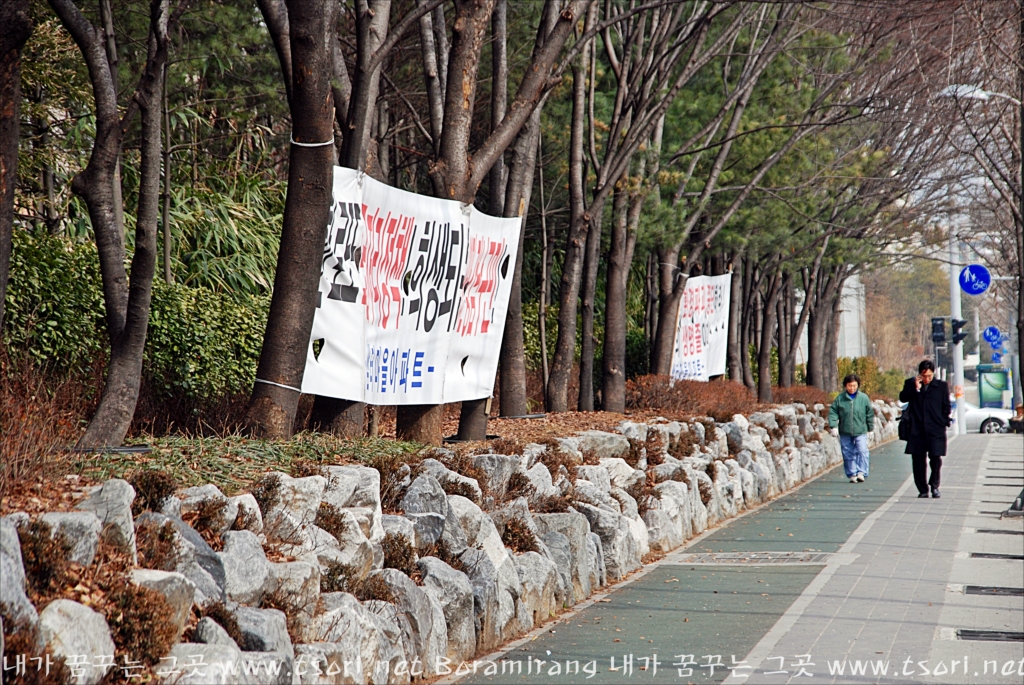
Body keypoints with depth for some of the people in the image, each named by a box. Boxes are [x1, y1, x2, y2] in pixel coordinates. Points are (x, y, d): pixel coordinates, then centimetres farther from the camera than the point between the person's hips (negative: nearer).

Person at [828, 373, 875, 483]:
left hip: (860, 431, -1)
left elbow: (870, 413, 8)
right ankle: (852, 474, 15)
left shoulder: (863, 398, -2)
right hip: (845, 432, 1)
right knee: (848, 454, 6)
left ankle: (861, 473, -13)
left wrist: (870, 427, 12)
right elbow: (833, 412, 0)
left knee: (862, 451, -15)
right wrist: (833, 426, -10)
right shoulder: (840, 398, -2)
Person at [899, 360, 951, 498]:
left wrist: (945, 423, 2)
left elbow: (946, 407, 9)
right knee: (919, 460, 1)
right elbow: (903, 398, -4)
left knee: (936, 458, -7)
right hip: (917, 430, 1)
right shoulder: (910, 384, 8)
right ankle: (922, 489, 8)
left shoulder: (941, 386, 6)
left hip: (935, 429, -1)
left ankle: (934, 486, 10)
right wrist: (915, 388, -13)